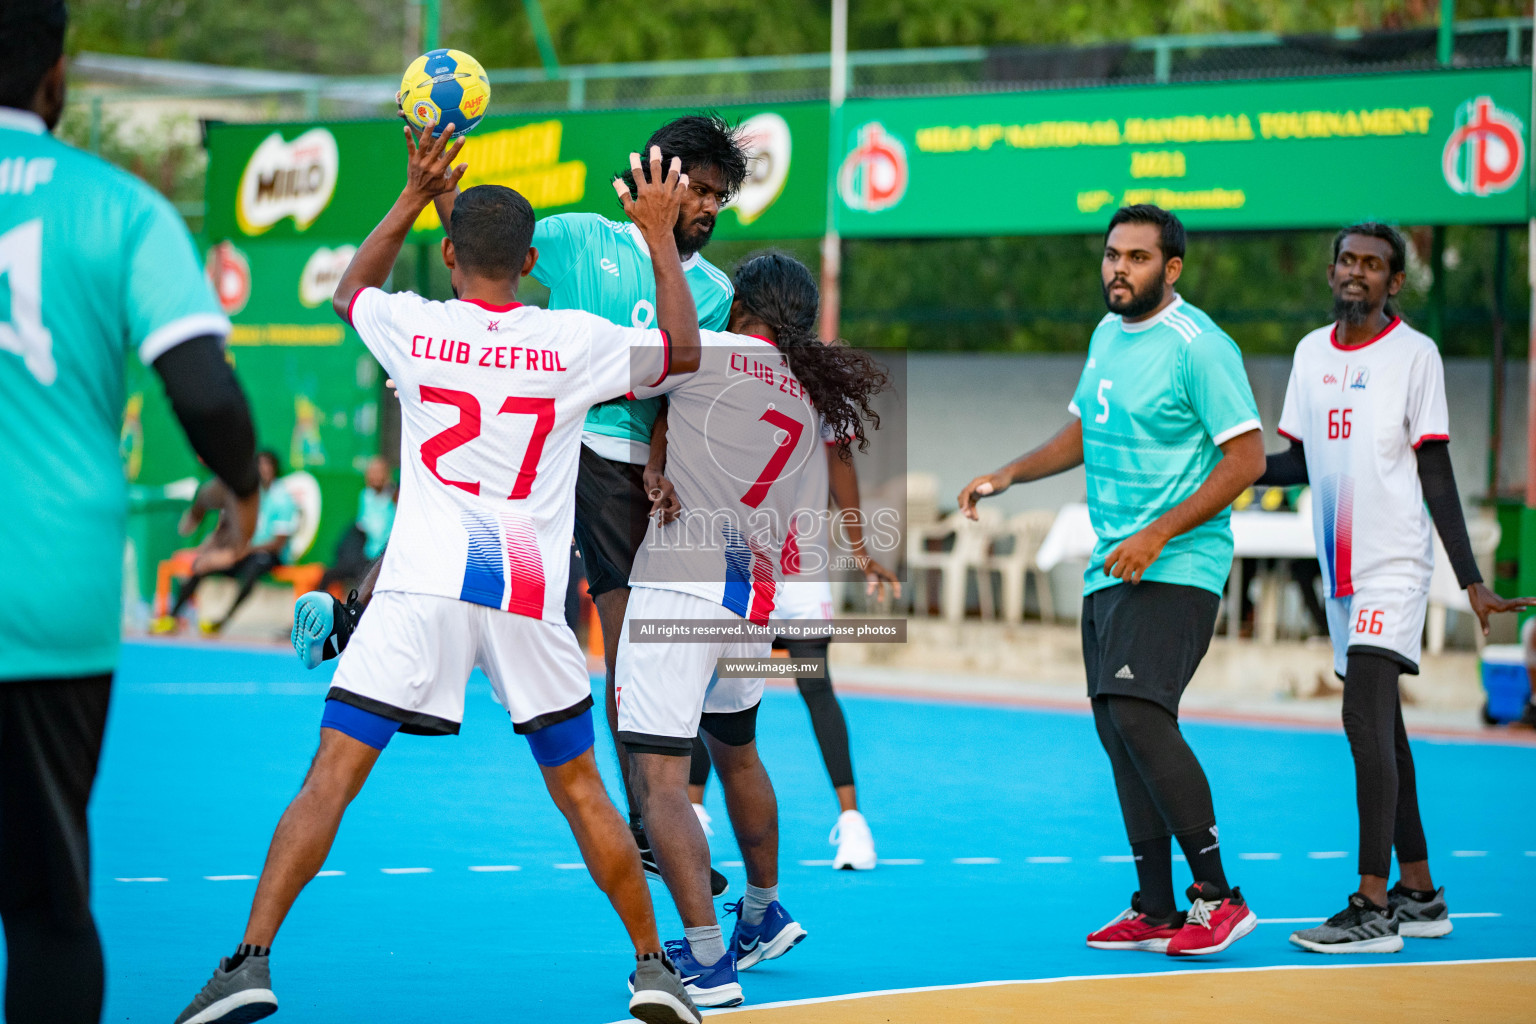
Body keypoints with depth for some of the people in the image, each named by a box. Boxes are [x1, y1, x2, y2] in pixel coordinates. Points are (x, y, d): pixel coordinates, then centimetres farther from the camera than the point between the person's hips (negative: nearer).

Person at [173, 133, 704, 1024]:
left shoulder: (415, 328, 2)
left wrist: (414, 197, 28)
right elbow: (685, 351, 19)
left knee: (331, 778, -2)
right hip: (532, 598, 1)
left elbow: (349, 292, 27)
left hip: (424, 589, -1)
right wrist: (660, 236, 21)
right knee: (582, 791, 16)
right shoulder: (574, 341, 1)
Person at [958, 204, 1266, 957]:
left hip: (1176, 569, -8)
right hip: (1109, 570, 9)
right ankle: (1156, 911, 14)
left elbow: (1246, 458, -15)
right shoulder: (1107, 335, 14)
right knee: (1119, 732, 7)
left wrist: (1158, 535, -19)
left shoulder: (1198, 345, -12)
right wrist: (1008, 475, 17)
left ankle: (1216, 896, -13)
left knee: (1137, 714, -21)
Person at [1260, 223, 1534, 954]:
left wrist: (1471, 581, -10)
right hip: (1340, 567, 7)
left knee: (1366, 721, -15)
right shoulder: (1311, 353, 12)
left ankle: (1372, 907, -16)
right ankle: (1420, 895, 19)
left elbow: (1437, 476, -6)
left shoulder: (1414, 354, -5)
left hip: (1394, 564, -7)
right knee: (1379, 730, 11)